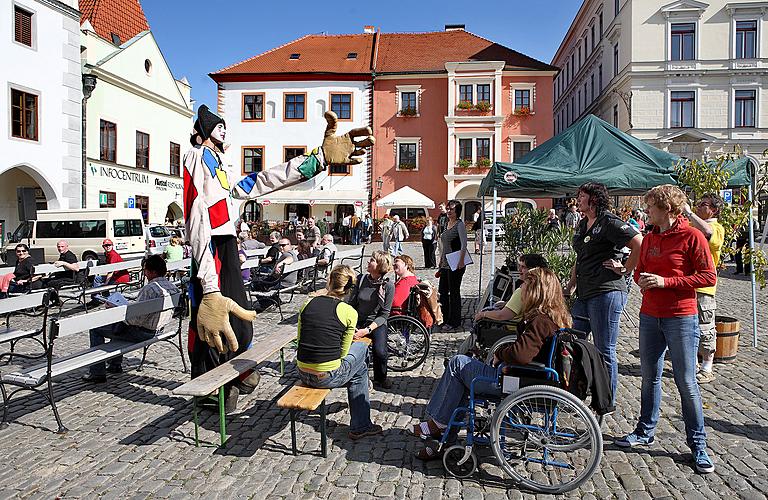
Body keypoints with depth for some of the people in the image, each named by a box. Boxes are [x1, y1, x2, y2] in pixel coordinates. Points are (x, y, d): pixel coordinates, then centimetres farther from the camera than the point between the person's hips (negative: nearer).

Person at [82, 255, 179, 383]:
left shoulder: (150, 289, -28)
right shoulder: (172, 287, -1)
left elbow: (136, 319, -27)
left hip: (141, 332, -9)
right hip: (156, 329, 9)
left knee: (95, 328, 7)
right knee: (117, 325, 34)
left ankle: (97, 374, 12)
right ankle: (115, 365, 40)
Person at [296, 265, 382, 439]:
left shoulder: (307, 304, 3)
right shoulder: (349, 312, -9)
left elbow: (300, 339, 11)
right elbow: (343, 352, -3)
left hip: (303, 375, 6)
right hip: (328, 377, -6)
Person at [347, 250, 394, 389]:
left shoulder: (388, 286, -9)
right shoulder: (361, 279, 1)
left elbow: (384, 314, -8)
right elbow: (351, 304, 3)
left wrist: (367, 330, -20)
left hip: (377, 323, -2)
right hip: (358, 321, 2)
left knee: (380, 352, -27)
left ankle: (380, 378, 7)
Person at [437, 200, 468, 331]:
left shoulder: (459, 224, -11)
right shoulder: (447, 224, 14)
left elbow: (464, 244, -23)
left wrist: (461, 261, -30)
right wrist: (441, 261, 20)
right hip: (445, 264, 9)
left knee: (454, 293, 0)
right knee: (442, 291, 14)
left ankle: (454, 322, 11)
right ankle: (444, 318, 27)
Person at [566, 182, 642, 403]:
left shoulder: (609, 222, -11)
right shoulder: (582, 224, 16)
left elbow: (640, 245, -21)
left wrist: (625, 269, -13)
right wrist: (572, 282, 20)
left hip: (606, 293, -9)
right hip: (584, 294, 9)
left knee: (605, 351, 2)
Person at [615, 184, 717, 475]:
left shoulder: (691, 236, -9)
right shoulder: (649, 238, 10)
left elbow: (708, 277, -13)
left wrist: (665, 282, -19)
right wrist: (641, 279, -4)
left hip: (681, 319, -6)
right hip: (650, 316, 6)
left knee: (686, 383, 1)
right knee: (649, 378, 14)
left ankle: (698, 445, 16)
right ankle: (645, 432, 27)